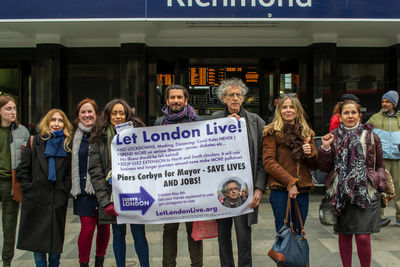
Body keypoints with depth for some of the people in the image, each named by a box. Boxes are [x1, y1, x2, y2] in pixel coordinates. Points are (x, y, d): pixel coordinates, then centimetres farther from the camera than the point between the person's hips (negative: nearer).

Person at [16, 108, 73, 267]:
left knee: (56, 240, 6)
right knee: (37, 238, 6)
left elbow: (70, 172, 5)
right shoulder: (35, 142, 6)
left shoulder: (68, 144, 6)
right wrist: (29, 189, -5)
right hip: (36, 200, 0)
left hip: (58, 200, 0)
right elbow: (23, 170, 4)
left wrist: (64, 191, -5)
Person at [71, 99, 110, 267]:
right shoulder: (75, 136, 5)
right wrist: (75, 186, 5)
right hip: (84, 189, 0)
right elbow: (71, 163, 12)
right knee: (87, 228, -2)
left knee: (103, 226, 8)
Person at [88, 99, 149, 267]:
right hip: (113, 195, 1)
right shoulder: (99, 139, 4)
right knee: (118, 234, 11)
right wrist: (105, 201, -10)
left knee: (139, 233, 3)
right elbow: (95, 173, -1)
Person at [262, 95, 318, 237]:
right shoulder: (272, 131, 0)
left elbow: (315, 166, 16)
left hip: (303, 190, 4)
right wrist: (290, 182, -14)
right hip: (281, 190, -4)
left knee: (299, 234, 11)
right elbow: (268, 162, -8)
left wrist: (310, 153, -6)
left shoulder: (307, 132, 14)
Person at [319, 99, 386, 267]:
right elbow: (324, 168, 6)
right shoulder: (333, 137, 6)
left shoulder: (371, 137, 4)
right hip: (341, 193, 1)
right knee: (344, 235, 10)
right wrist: (325, 148, -8)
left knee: (363, 237, -6)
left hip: (366, 193, -1)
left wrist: (380, 185, 0)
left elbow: (380, 166, 12)